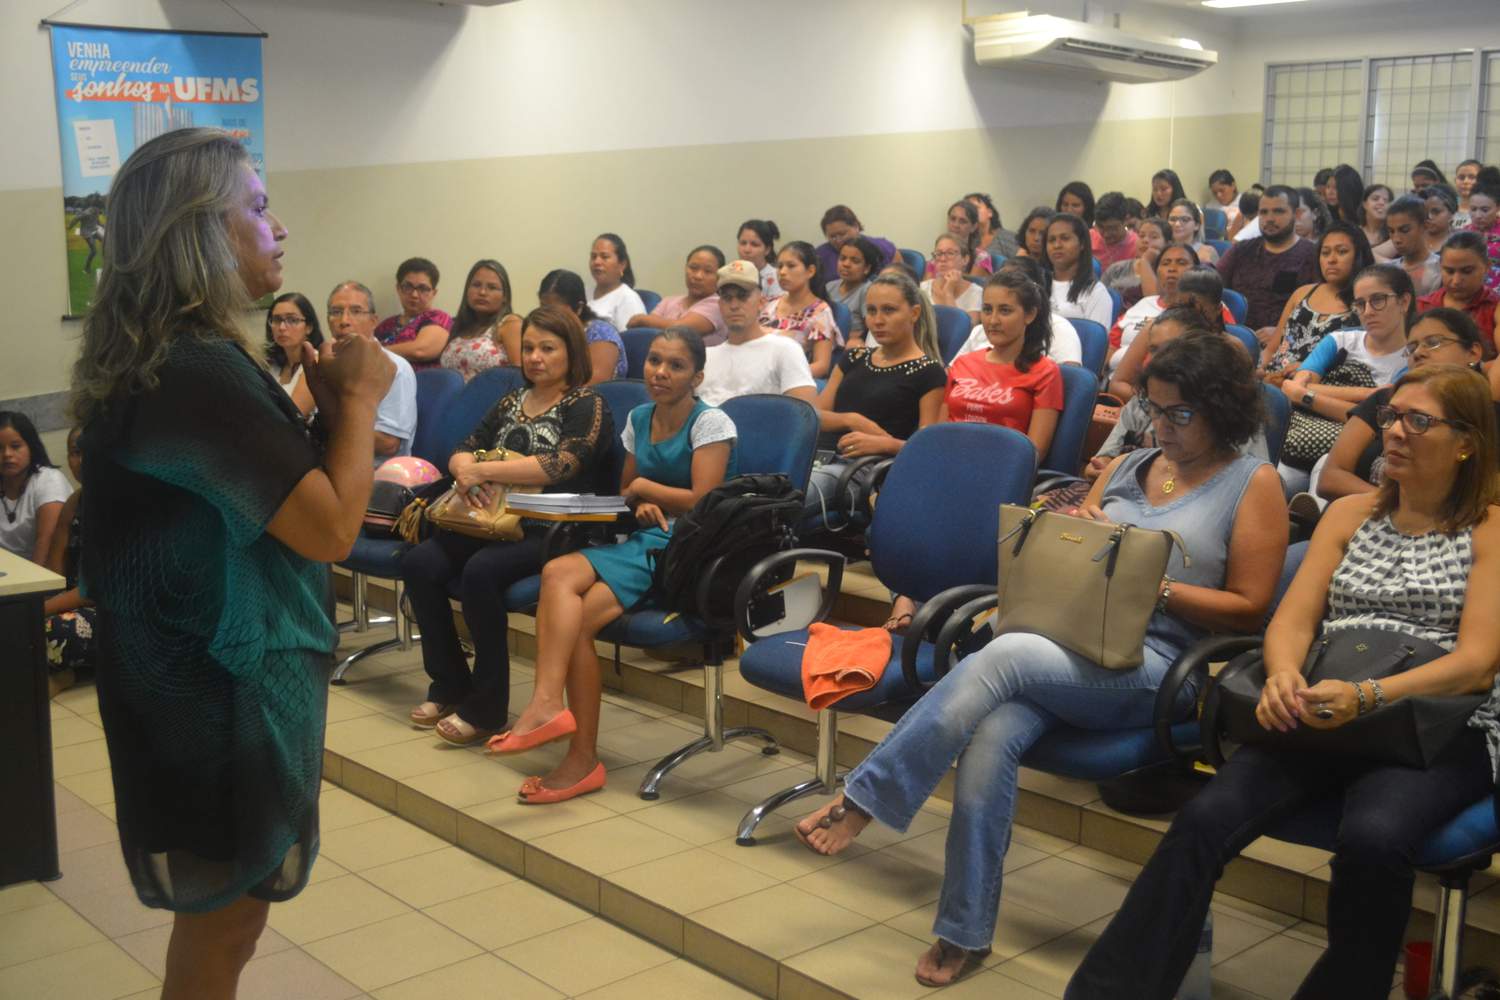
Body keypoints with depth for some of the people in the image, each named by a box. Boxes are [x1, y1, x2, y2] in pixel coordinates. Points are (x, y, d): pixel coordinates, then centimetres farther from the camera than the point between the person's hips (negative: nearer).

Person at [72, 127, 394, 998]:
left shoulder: (158, 356, 8)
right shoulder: (200, 370, -25)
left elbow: (266, 491, 15)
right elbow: (332, 528, -26)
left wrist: (326, 406, 2)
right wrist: (359, 399, -13)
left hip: (187, 668, 10)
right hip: (223, 681, -10)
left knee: (222, 910, 22)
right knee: (223, 921, 6)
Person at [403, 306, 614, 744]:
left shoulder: (586, 405, -2)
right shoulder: (512, 401, 19)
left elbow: (559, 464, -17)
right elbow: (463, 450, 16)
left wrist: (483, 469, -16)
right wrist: (465, 470, -10)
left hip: (552, 529, -7)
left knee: (481, 571, -33)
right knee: (419, 563, -16)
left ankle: (487, 708, -19)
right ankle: (449, 685, -1)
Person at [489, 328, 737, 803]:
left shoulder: (711, 423, -4)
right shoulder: (639, 419, 17)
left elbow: (702, 502, -12)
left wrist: (645, 487, 2)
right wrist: (641, 502, 2)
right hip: (647, 540, 6)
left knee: (576, 618, -27)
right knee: (558, 573, -25)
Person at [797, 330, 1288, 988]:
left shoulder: (1254, 483, 5)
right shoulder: (1128, 467, 22)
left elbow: (1247, 608, -1)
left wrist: (1153, 586, -12)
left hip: (1158, 666, -4)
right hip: (1068, 640, 5)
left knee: (1006, 656, -33)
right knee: (991, 736, -28)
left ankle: (865, 799, -24)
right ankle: (964, 933, -14)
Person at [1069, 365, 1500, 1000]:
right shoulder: (1349, 514, 17)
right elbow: (1291, 621, 8)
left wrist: (1369, 696, -25)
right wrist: (1284, 676, -17)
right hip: (1323, 716, 3)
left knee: (1373, 838, -36)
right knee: (1206, 818, -24)